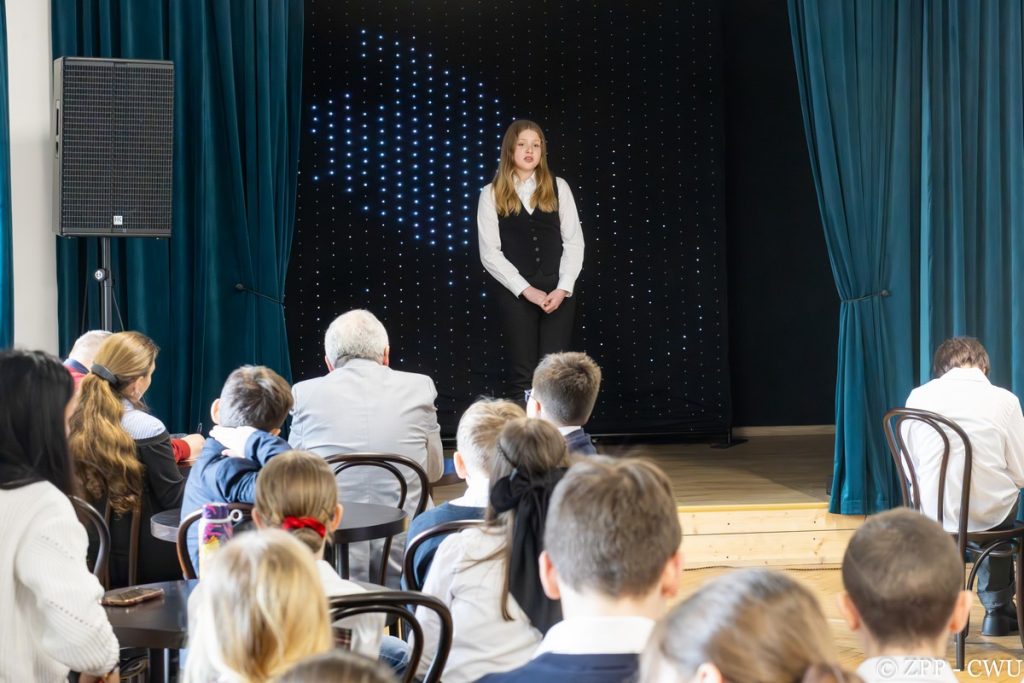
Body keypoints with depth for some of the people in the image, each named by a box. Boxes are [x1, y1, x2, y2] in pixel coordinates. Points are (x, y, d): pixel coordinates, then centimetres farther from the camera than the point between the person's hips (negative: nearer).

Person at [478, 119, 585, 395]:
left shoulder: (558, 188, 7)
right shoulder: (492, 194, 3)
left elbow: (574, 241, 4)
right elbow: (489, 253, -3)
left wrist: (563, 288, -8)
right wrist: (527, 290, -11)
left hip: (558, 290, 1)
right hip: (515, 292, -1)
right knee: (523, 374, 0)